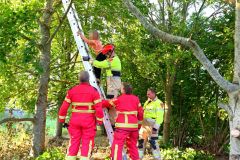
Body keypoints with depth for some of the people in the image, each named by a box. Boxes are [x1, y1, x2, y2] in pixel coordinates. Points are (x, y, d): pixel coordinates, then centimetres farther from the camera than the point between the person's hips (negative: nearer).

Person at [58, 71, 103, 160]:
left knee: (74, 143, 10)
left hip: (75, 120, 3)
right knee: (87, 143, 4)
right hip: (89, 121, -3)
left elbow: (64, 107, 1)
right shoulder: (93, 91, -6)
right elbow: (99, 108, -11)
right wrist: (100, 121, -1)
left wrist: (62, 120, 10)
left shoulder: (72, 90, 2)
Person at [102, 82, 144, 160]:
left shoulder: (119, 99, -2)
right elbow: (140, 112, 12)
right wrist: (139, 124, 22)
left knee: (117, 145, -7)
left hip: (123, 126, -6)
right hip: (134, 126, 6)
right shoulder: (136, 98, 10)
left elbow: (107, 103, 10)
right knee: (133, 145, 19)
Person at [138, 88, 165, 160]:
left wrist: (155, 127, -19)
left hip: (152, 125, -8)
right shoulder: (147, 102, 18)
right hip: (144, 124, 8)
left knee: (153, 142, -10)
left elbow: (160, 117, -14)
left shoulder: (159, 103, -7)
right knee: (141, 140, 9)